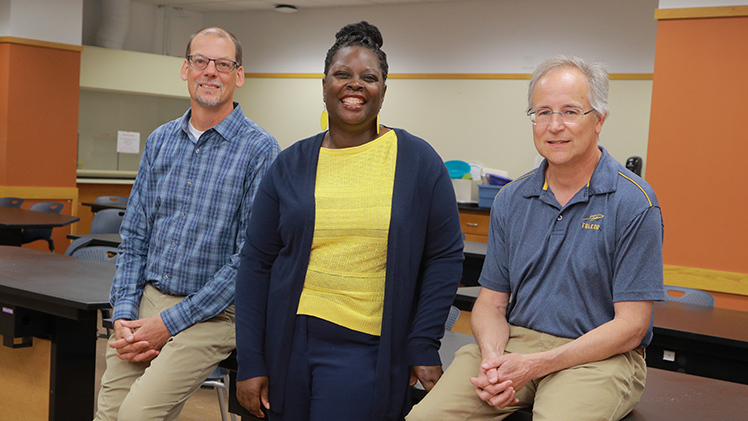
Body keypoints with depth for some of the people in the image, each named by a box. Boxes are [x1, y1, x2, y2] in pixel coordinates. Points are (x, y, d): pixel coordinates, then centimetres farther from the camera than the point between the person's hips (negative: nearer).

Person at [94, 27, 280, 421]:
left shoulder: (260, 150, -10)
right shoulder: (159, 141, 9)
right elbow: (134, 235, 12)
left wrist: (170, 323, -13)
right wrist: (123, 313, -3)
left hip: (211, 312, -5)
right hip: (146, 300, 5)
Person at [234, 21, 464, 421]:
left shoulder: (418, 161, -1)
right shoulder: (291, 164, 4)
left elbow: (444, 257, 0)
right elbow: (257, 263, 4)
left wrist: (424, 346, -6)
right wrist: (250, 362, 0)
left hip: (365, 350, -2)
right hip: (289, 341, 3)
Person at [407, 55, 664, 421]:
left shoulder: (633, 203, -8)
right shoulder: (510, 200, 8)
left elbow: (630, 326, -10)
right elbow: (491, 300, 10)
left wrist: (535, 364, -17)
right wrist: (492, 357, -13)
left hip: (599, 356, -3)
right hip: (512, 342, 4)